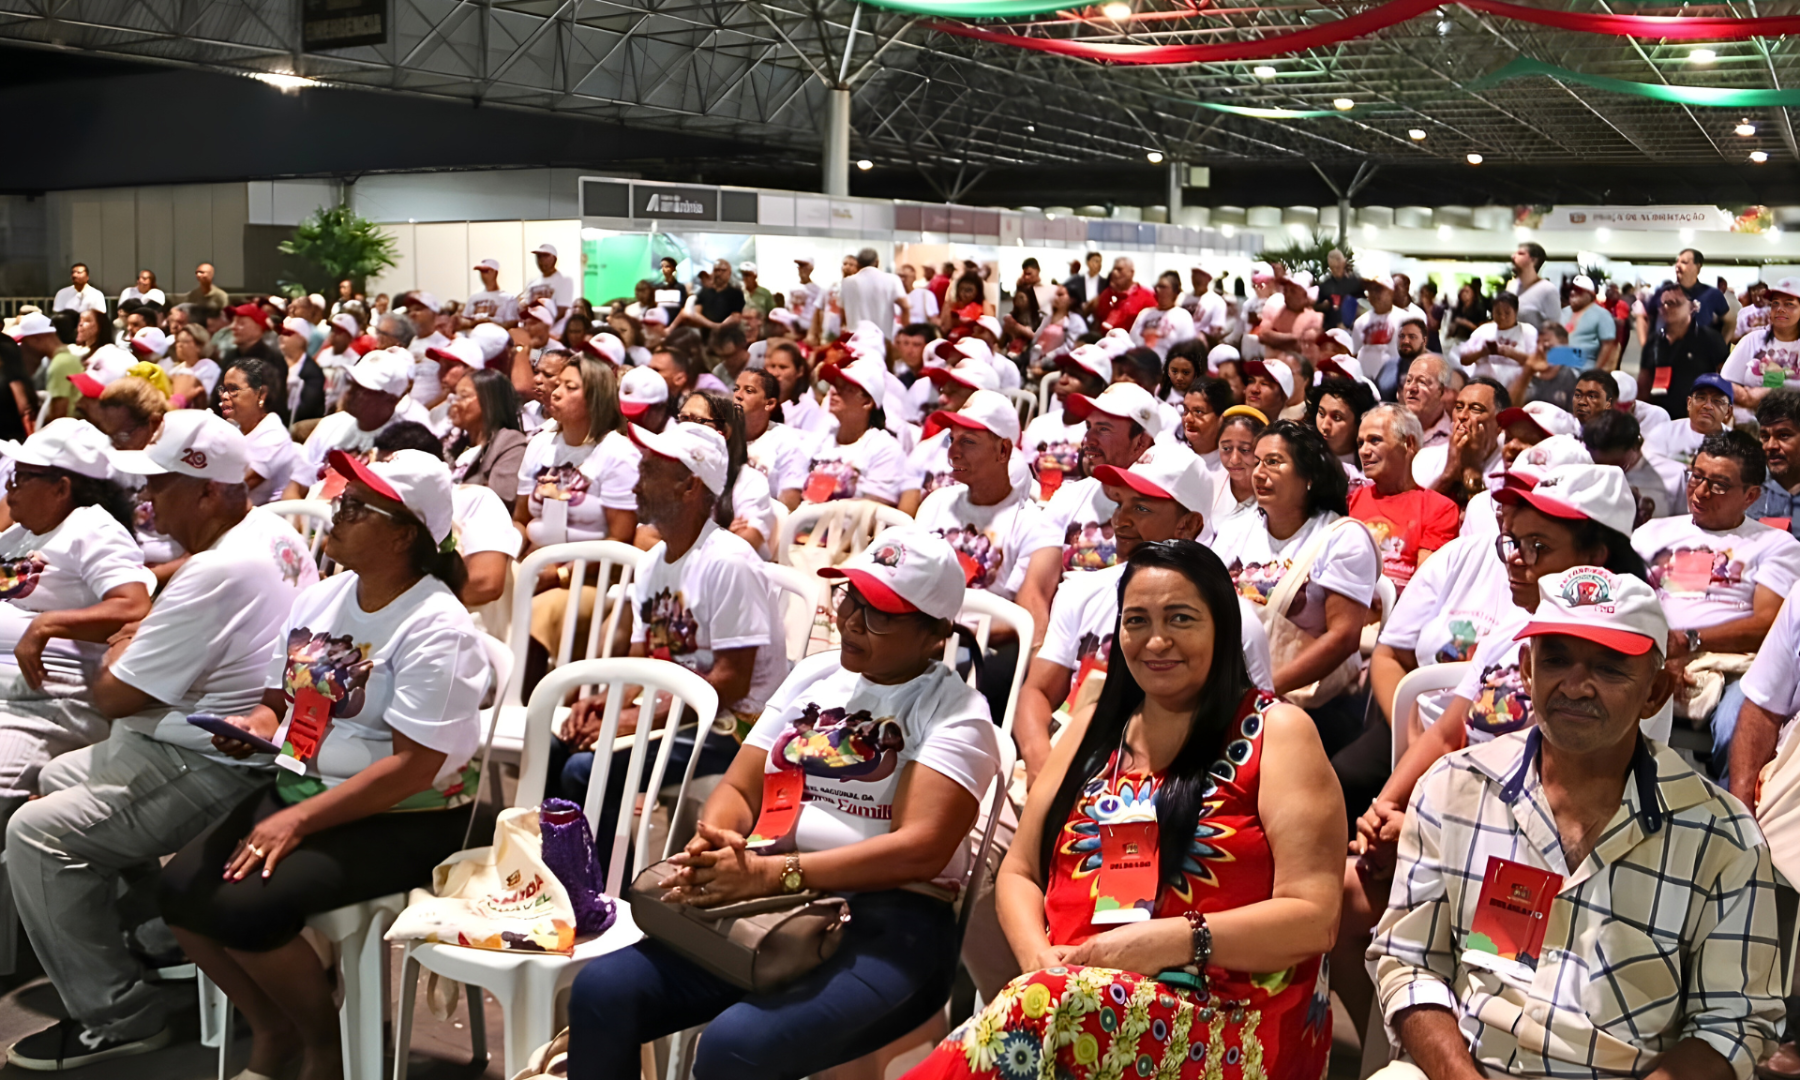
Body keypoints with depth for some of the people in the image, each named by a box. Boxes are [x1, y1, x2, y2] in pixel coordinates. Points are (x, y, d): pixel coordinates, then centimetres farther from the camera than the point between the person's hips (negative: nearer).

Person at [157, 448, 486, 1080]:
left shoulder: (435, 629, -18)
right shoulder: (320, 598, 8)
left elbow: (414, 767, -23)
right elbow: (282, 699, 20)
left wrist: (299, 820, -23)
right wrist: (257, 724, -5)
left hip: (405, 820, -8)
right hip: (299, 786, 8)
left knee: (244, 906, -24)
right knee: (179, 890, -8)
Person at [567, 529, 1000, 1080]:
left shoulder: (956, 713, -2)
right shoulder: (814, 674, 17)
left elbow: (920, 849, -16)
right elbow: (739, 789, 14)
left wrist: (770, 872, -24)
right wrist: (711, 847, -11)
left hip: (888, 926, -6)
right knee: (601, 991, -14)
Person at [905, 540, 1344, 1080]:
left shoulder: (1276, 732, 3)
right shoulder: (1096, 731, 18)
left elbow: (1314, 917, -5)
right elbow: (1019, 872, 19)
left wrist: (1168, 941, -17)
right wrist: (1040, 957, -3)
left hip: (1223, 1022, -3)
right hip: (1074, 997, 3)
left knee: (1045, 1009, -35)